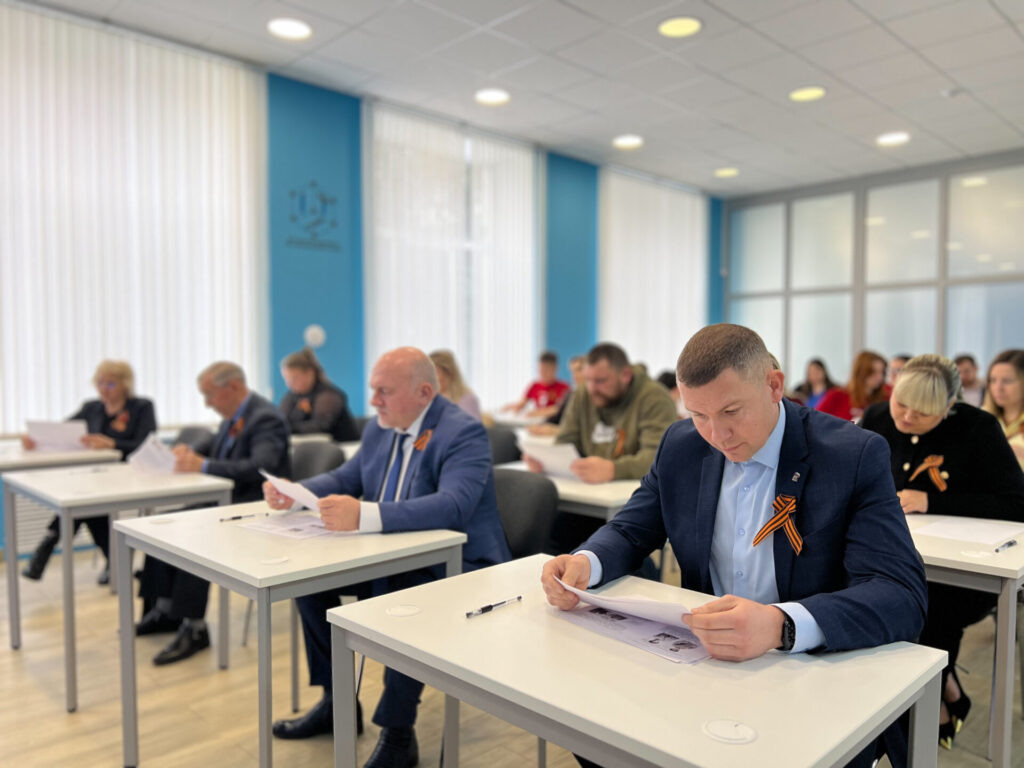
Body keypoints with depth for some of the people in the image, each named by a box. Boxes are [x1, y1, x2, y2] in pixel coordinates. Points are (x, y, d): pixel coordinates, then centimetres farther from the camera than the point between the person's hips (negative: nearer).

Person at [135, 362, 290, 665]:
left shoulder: (266, 418, -17)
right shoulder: (232, 418, 13)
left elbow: (261, 467, -30)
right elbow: (216, 462, 18)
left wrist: (203, 465, -28)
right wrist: (190, 456, -3)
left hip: (256, 507, -10)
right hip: (228, 499, 10)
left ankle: (193, 628, -17)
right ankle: (165, 609, 9)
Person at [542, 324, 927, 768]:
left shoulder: (855, 456, -14)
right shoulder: (681, 446, 0)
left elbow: (903, 596, -22)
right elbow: (631, 531, 9)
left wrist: (780, 624, -41)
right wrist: (585, 562, -15)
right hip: (703, 662, 4)